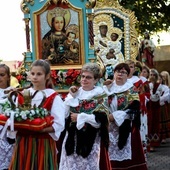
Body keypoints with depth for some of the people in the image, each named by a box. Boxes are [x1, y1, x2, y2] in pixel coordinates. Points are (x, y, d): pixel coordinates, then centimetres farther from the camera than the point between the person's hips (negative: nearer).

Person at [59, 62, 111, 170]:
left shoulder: (100, 96, -6)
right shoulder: (76, 93, 9)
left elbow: (100, 121, -16)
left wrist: (80, 117, -14)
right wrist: (71, 96, -4)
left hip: (91, 141, -5)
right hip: (73, 139, 5)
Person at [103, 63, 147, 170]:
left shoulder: (131, 91, 1)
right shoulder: (107, 89, 12)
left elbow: (132, 110, -12)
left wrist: (114, 116, -17)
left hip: (126, 129, -3)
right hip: (110, 128, 3)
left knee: (126, 158, -6)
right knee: (111, 156, 0)